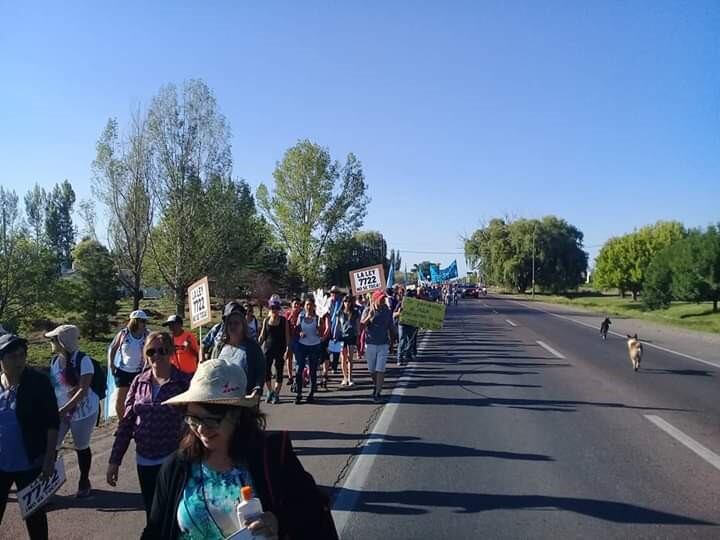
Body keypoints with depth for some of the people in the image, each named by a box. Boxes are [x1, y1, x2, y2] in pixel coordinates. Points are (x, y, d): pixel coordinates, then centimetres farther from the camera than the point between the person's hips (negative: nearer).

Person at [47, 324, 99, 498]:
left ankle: (84, 482, 27)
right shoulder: (55, 360, 0)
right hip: (60, 411, 5)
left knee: (81, 447, 8)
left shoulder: (82, 360, -19)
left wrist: (64, 410, -27)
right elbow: (52, 384, 9)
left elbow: (83, 390, -23)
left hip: (83, 411, -5)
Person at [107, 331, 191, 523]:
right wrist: (114, 460, 6)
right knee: (152, 516, 16)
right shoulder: (139, 382, 2)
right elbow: (126, 423, 7)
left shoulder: (185, 382, -9)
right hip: (145, 461, 4)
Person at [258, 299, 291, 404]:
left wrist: (287, 349, -11)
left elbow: (287, 336, -3)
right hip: (268, 348, 2)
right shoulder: (266, 320, 6)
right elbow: (262, 336, 11)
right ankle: (270, 391, 16)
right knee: (266, 371, -5)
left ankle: (276, 394, 14)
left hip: (280, 349, -2)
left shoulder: (284, 320, -1)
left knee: (279, 372, 2)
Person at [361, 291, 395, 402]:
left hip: (383, 345, 0)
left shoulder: (387, 312, 1)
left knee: (380, 370, -5)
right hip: (370, 344, 0)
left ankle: (378, 393, 2)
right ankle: (376, 386, 37)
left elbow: (390, 328, 11)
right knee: (371, 370, 11)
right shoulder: (367, 311, -5)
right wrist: (370, 316, -30)